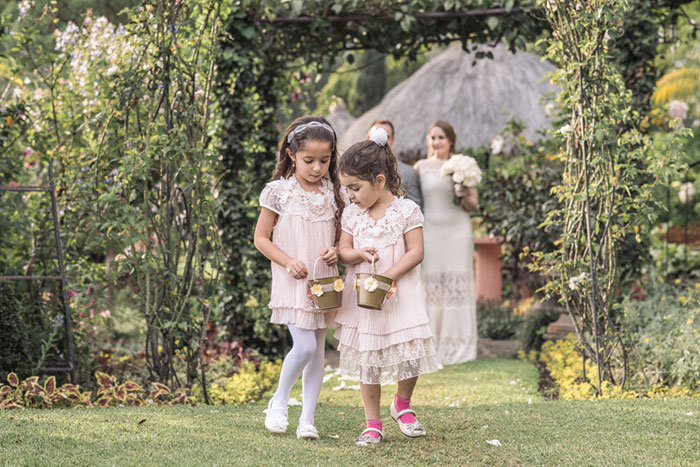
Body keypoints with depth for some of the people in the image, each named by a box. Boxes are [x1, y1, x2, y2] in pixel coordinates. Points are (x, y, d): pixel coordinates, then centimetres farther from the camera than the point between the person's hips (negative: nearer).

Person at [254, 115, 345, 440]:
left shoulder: (332, 194, 6)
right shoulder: (279, 192, -6)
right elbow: (261, 238, -2)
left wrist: (335, 251, -6)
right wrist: (288, 261, -16)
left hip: (324, 281, 5)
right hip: (293, 282, -5)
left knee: (318, 349, 6)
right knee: (304, 346, -15)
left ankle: (307, 418, 14)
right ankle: (279, 401, 9)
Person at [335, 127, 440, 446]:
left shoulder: (407, 211, -7)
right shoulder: (351, 214, 5)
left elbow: (415, 252, -10)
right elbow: (343, 250, 7)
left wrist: (386, 276, -20)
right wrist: (358, 253, -16)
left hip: (399, 297, -3)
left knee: (410, 357, -5)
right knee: (367, 364, 5)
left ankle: (402, 405, 25)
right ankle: (372, 425, 15)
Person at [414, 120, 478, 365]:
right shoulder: (421, 167, 7)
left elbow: (473, 204, 7)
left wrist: (464, 196, -13)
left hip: (457, 232, 0)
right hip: (430, 232, 0)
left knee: (457, 284, -1)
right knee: (431, 285, -1)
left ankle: (458, 347, 6)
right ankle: (432, 347, 5)